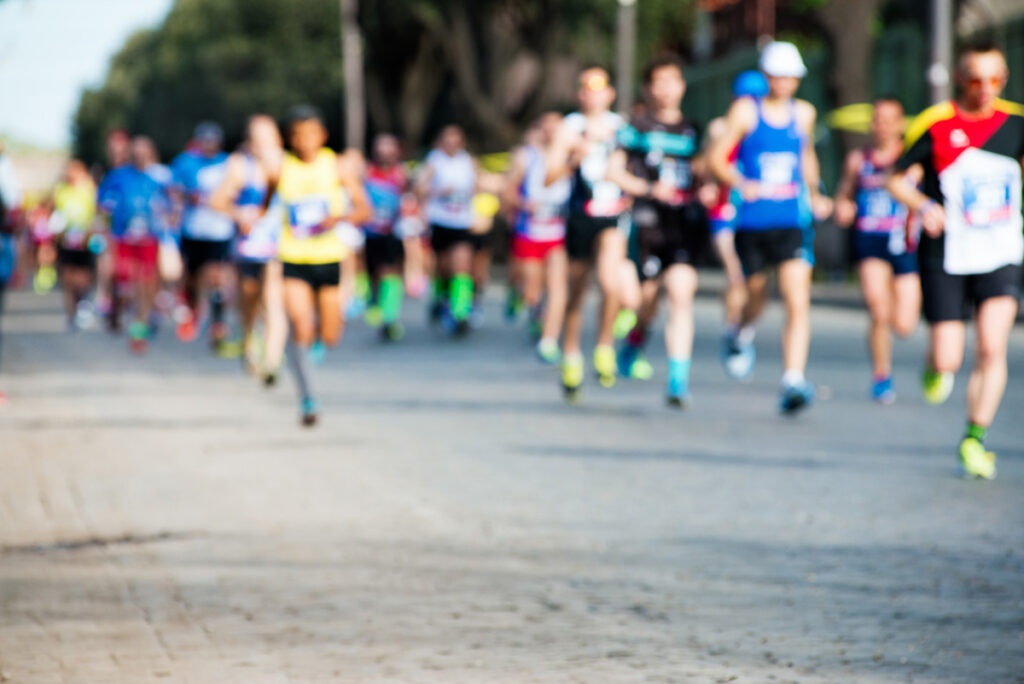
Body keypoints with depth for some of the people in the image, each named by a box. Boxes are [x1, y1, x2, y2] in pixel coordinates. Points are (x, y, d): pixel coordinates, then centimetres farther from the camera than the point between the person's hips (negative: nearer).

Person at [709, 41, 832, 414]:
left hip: (792, 223, 1)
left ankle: (793, 381, -18)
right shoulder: (745, 110, -2)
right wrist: (740, 183, -21)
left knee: (798, 300, -16)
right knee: (756, 297, 14)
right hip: (752, 222, -1)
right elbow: (717, 157, -3)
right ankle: (741, 336, 50)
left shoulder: (804, 113, 9)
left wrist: (815, 195, 17)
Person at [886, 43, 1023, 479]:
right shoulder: (935, 125, -7)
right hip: (945, 259, -2)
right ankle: (935, 368, 34)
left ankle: (975, 439, 0)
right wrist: (924, 206, -17)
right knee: (948, 360, -4)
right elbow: (896, 178, 1)